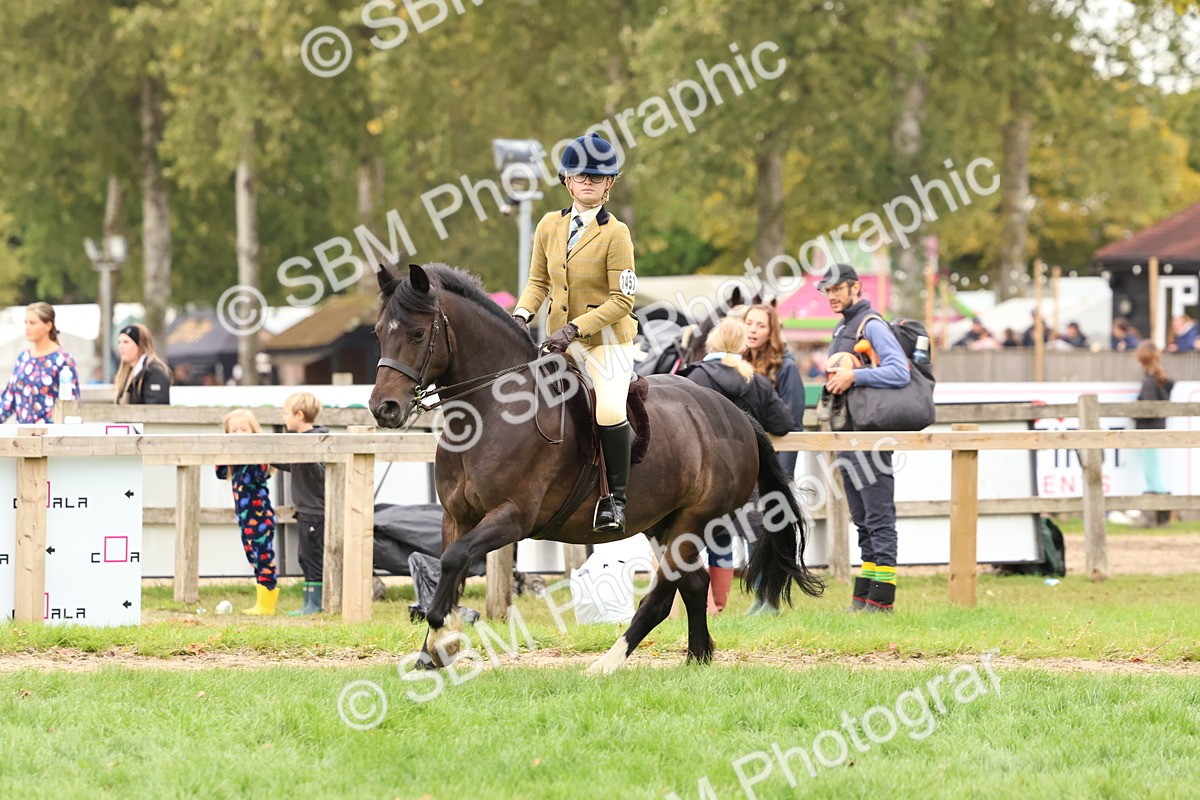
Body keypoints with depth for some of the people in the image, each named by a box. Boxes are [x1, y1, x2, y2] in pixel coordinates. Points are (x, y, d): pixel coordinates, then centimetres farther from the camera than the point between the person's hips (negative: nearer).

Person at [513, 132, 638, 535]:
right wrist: (522, 314, -6)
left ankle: (616, 497, -13)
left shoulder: (615, 233, -12)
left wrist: (575, 328, -22)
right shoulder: (549, 225, 4)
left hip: (607, 339, -6)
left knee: (609, 409, -25)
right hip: (561, 338, 6)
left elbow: (622, 299, -14)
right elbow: (538, 281, 14)